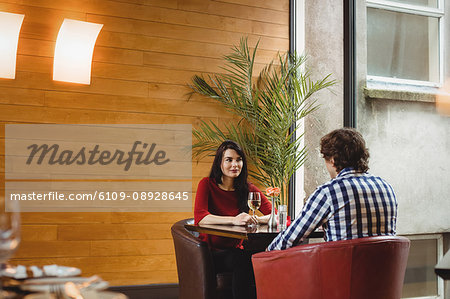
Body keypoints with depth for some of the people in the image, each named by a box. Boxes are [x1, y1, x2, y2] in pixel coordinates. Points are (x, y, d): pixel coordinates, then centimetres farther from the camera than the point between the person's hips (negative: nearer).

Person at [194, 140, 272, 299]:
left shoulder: (248, 189, 5)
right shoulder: (207, 184, -4)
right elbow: (200, 217, -21)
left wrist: (256, 219, -24)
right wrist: (234, 220, -35)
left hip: (235, 249, 3)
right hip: (210, 252, -3)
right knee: (243, 258, -33)